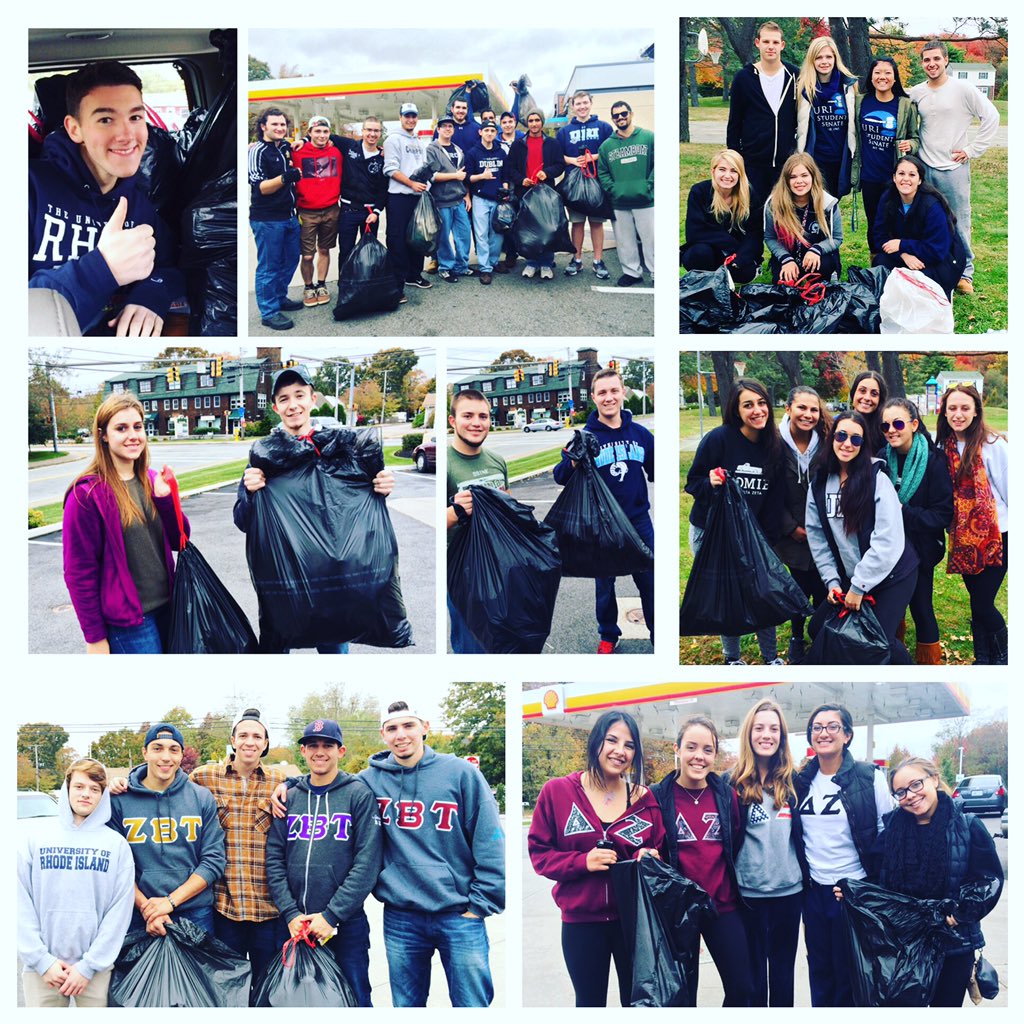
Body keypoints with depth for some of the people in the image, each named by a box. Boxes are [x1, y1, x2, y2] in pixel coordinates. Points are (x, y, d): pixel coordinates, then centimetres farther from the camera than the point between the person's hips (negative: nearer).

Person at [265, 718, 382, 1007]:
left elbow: (367, 863, -10)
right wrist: (290, 913, -8)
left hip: (346, 924, -3)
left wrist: (331, 915, -14)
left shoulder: (359, 794, -2)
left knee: (354, 1000, 3)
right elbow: (274, 859, 4)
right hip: (294, 925, 3)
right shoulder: (289, 797, 8)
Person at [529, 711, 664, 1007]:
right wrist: (582, 861, -18)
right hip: (581, 920, -1)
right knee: (590, 1002, 11)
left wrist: (649, 859, -15)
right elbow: (539, 853, -3)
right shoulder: (557, 792, -5)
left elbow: (662, 854, 8)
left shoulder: (645, 799, 1)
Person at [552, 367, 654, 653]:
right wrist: (573, 463, -31)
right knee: (604, 583, 13)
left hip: (639, 521, 2)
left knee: (649, 581, 10)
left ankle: (659, 636, 25)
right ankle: (608, 635, 32)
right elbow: (560, 477, -11)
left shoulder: (640, 434, -1)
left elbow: (654, 472, 12)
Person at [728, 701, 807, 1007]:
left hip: (789, 890, 3)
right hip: (748, 893, -3)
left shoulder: (791, 781, 7)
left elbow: (800, 835, 14)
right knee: (753, 973, 6)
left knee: (783, 972, 12)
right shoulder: (733, 782, -4)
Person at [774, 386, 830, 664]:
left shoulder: (825, 442, -5)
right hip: (794, 534, -1)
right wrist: (791, 527, -7)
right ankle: (796, 638, 28)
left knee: (823, 589, 2)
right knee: (801, 586, 8)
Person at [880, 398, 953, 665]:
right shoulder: (881, 459, -1)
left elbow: (943, 515, -13)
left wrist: (904, 512, -23)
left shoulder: (933, 461, -12)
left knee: (921, 608, 5)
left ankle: (930, 662, 21)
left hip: (919, 551, -4)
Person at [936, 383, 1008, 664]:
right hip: (964, 538, 5)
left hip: (995, 536, -5)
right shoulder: (943, 446, 5)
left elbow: (1010, 490, -8)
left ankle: (1003, 655, 17)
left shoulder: (992, 445, -10)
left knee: (982, 603, -5)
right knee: (978, 602, 10)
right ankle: (983, 660, 22)